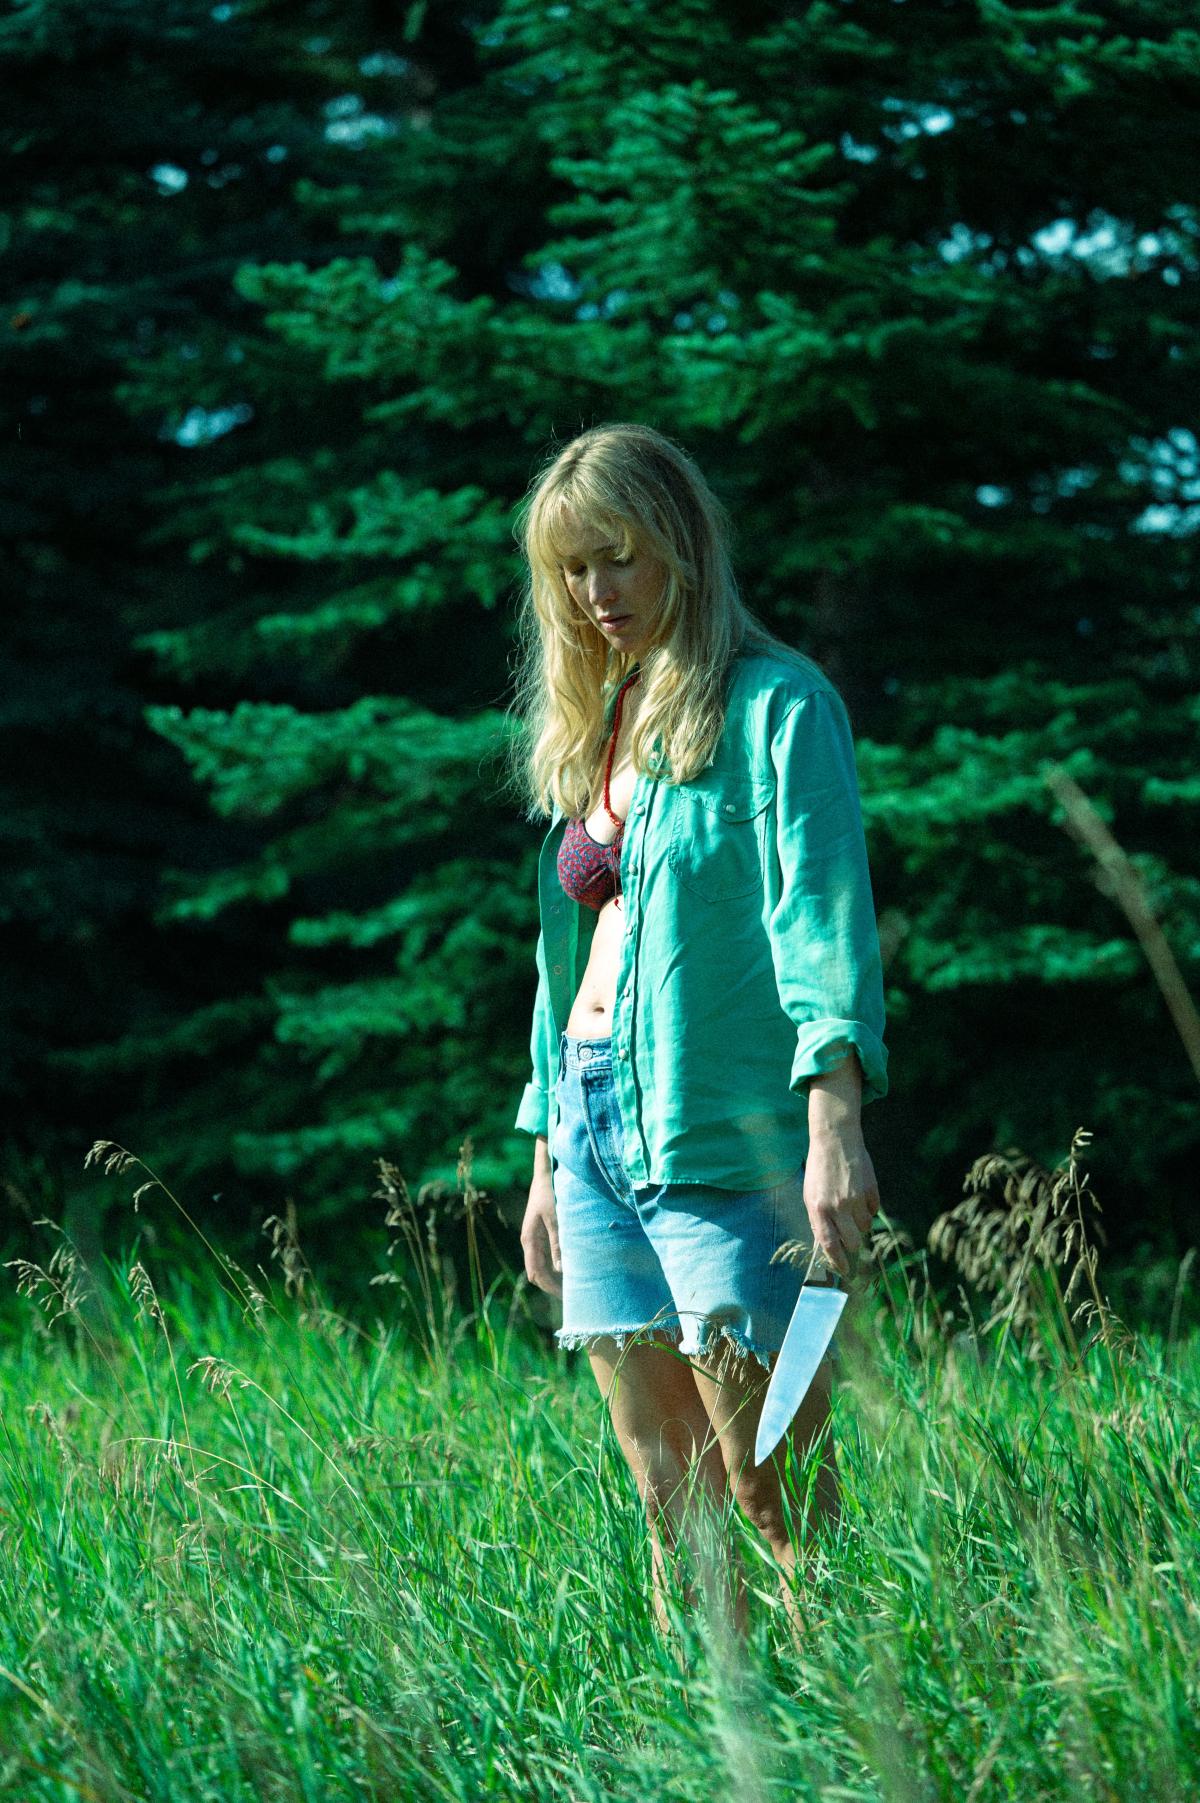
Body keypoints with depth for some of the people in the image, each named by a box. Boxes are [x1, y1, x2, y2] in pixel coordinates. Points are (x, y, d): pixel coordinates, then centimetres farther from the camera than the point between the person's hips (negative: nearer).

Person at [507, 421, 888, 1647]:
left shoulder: (774, 708, -5)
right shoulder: (597, 730, 18)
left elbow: (823, 919, -15)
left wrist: (836, 1126, -26)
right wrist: (549, 1158, 20)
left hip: (724, 1136, -7)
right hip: (599, 1131, 7)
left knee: (774, 1497, -8)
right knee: (669, 1498, 6)